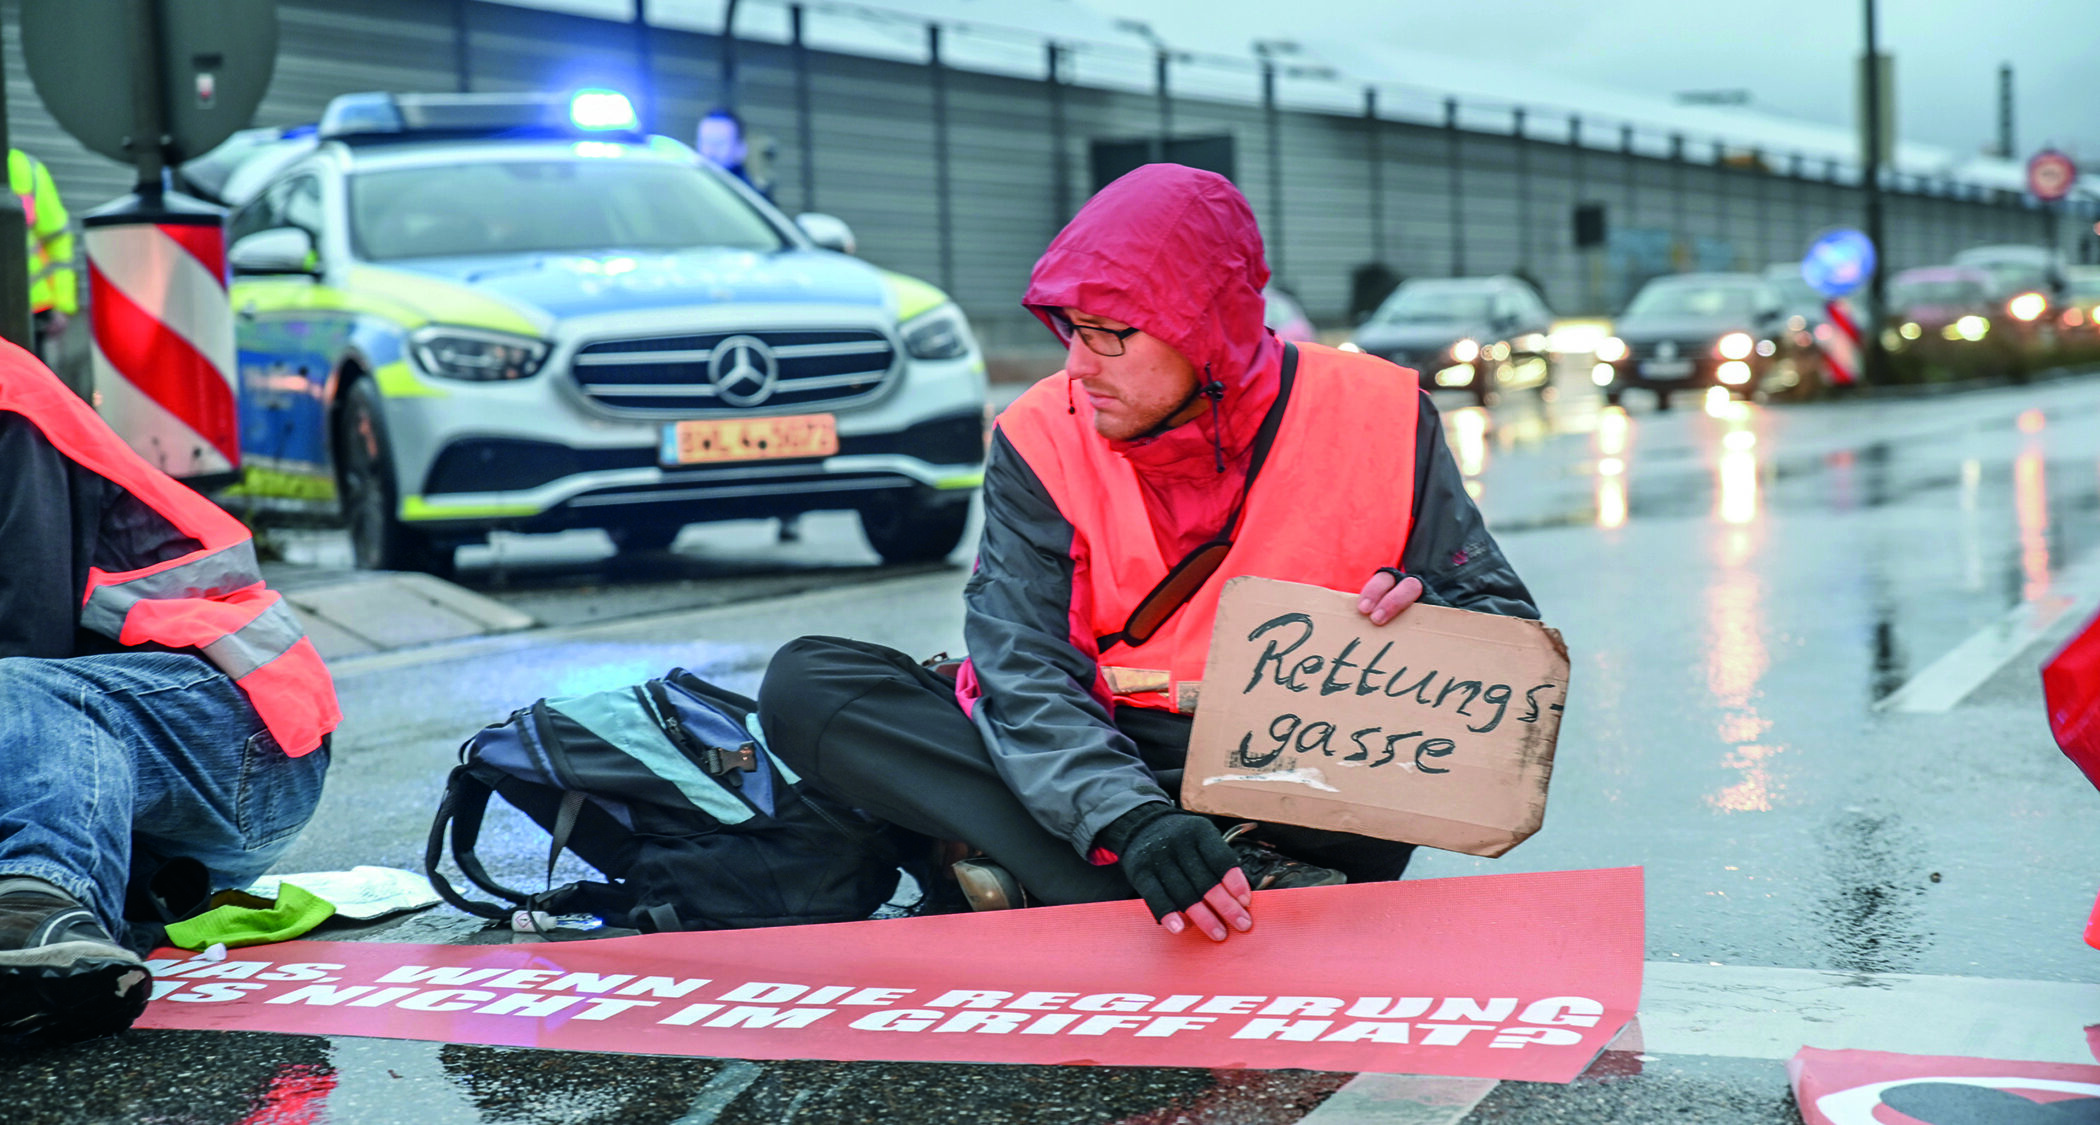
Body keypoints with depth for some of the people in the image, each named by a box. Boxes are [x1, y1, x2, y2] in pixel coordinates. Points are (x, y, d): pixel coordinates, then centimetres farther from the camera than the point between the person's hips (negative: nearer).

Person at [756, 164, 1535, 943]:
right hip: (1099, 761, 2)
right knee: (806, 683, -19)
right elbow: (1026, 672, -14)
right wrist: (1130, 821, -34)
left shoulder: (1374, 417, -4)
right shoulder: (1044, 436, -3)